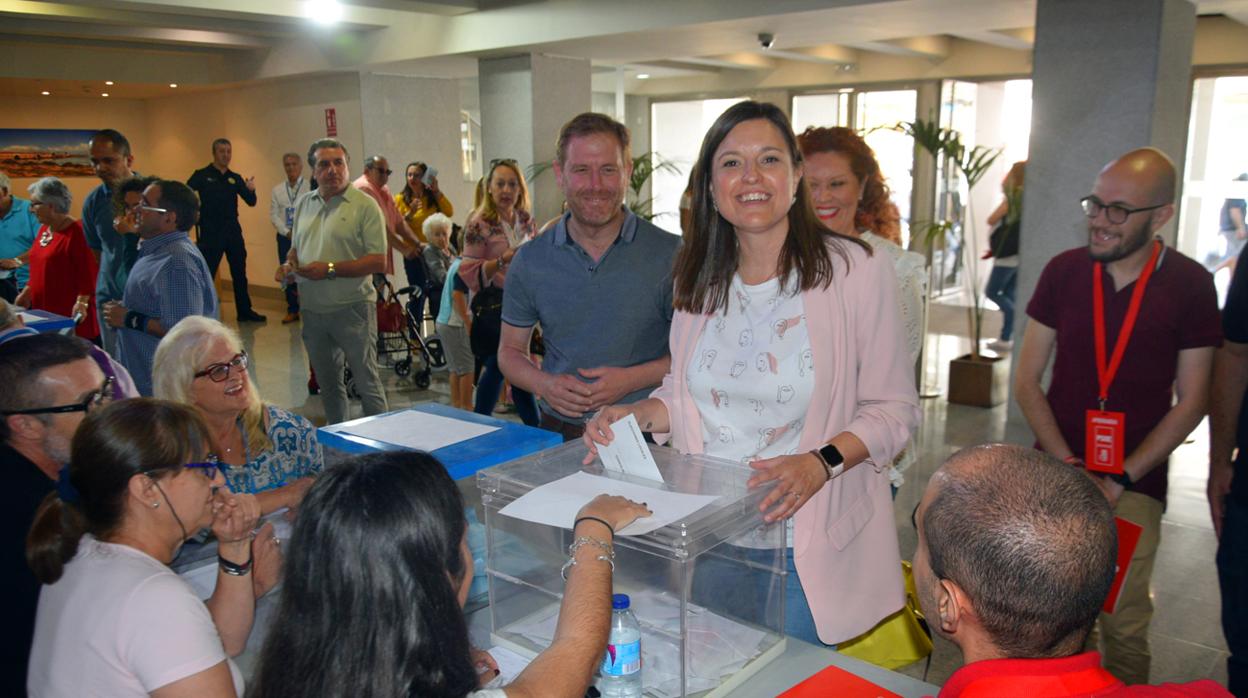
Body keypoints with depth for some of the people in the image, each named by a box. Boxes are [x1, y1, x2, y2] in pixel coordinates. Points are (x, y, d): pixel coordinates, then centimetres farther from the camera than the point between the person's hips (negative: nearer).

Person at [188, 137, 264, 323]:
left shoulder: (235, 178, 9)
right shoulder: (202, 175, -4)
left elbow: (251, 202, 4)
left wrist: (251, 190, -14)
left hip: (233, 231, 5)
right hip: (210, 233, -5)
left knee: (240, 273, 10)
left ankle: (245, 311, 19)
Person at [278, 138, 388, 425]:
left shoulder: (364, 205, -9)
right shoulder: (303, 205, 11)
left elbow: (378, 262, -14)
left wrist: (331, 269, -19)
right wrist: (289, 265, 1)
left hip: (352, 307, -6)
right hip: (312, 309, 6)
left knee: (367, 382, 0)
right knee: (327, 382, 17)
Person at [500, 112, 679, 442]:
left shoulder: (670, 254, -1)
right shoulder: (530, 261, 7)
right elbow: (510, 350, 16)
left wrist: (631, 380, -11)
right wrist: (545, 384, -5)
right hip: (559, 433, 2)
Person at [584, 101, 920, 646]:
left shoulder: (855, 270, -11)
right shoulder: (699, 279, 4)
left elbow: (893, 408, -8)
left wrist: (821, 463, -23)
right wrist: (636, 415, -5)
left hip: (807, 544, -4)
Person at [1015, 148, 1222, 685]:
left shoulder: (1190, 286, -3)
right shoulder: (1063, 271, 0)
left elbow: (1191, 402, -2)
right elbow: (1026, 381, 2)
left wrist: (1119, 480, -11)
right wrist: (1070, 468, -8)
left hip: (1135, 485, -1)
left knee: (1124, 627, 5)